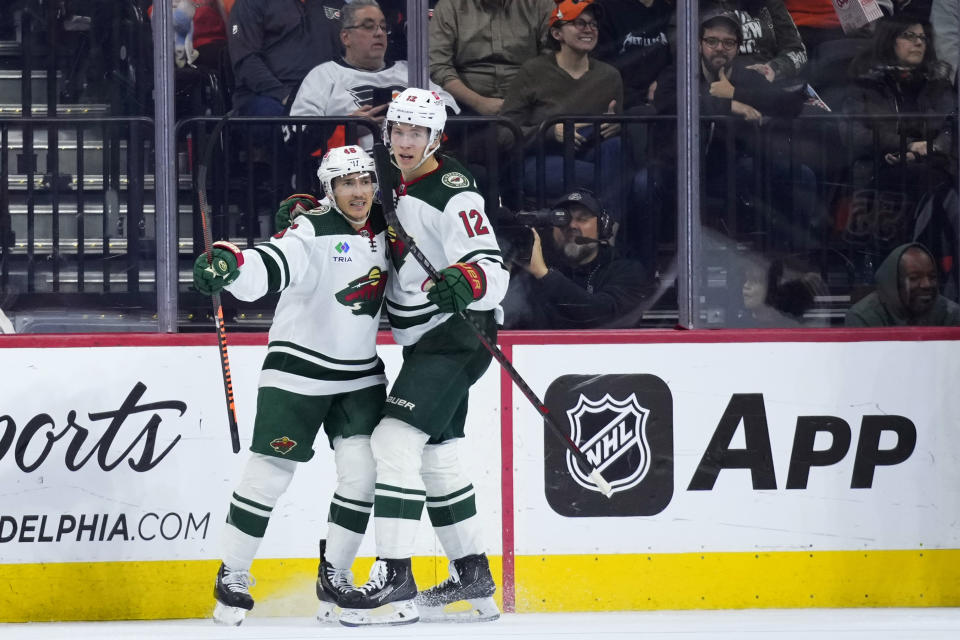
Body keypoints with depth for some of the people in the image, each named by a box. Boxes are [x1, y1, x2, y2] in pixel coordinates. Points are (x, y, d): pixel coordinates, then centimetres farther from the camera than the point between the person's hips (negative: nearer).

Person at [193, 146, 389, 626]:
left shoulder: (384, 227, 3)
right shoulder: (313, 231, -18)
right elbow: (268, 266, -36)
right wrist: (227, 265, -55)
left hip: (360, 375, 5)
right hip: (298, 370, -5)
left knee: (362, 471, -5)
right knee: (269, 473, -4)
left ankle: (334, 575, 10)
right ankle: (233, 576, 8)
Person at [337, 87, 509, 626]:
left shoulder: (454, 194, -18)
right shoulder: (399, 188, 10)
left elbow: (494, 273, -26)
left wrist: (466, 281, -48)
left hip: (456, 335, -10)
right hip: (430, 342, 10)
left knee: (395, 440, -19)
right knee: (436, 456, 15)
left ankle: (396, 582, -22)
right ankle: (474, 580, 23)